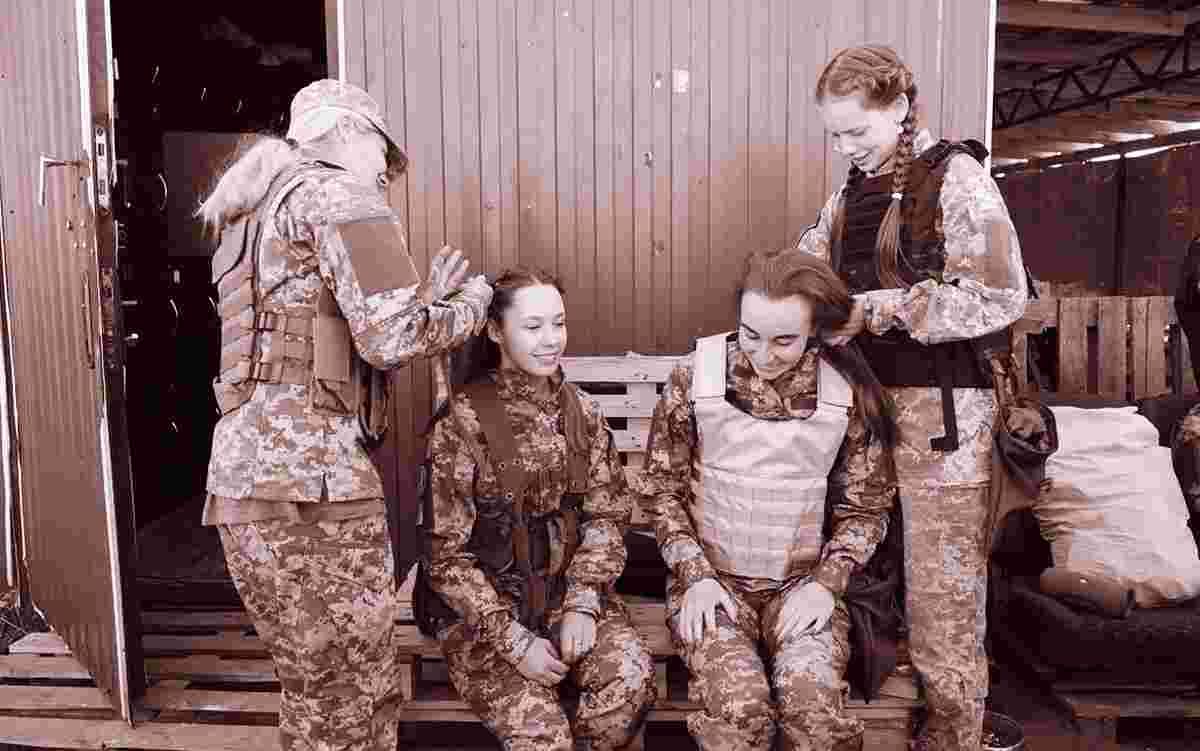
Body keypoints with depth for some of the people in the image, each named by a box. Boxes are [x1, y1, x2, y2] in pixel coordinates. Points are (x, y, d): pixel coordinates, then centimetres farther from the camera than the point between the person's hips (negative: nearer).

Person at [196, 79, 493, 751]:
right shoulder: (338, 196, -2)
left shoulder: (255, 223, 27)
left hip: (247, 478, 9)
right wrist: (470, 308, 6)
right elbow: (390, 339, -13)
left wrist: (427, 300, 24)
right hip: (309, 475, -9)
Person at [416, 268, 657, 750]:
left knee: (632, 677, -22)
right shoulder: (463, 420, -12)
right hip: (481, 607, -3)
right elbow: (446, 553, -10)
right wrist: (513, 640, -15)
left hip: (566, 589, 4)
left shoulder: (581, 411, 2)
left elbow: (607, 516, 3)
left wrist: (584, 602, -11)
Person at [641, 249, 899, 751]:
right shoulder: (694, 377, -6)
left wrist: (826, 582, -7)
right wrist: (696, 575, -8)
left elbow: (865, 508, 5)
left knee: (816, 703, -25)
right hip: (711, 579, -1)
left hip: (801, 583, 1)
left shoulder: (847, 392, -4)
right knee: (738, 705, -26)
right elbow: (663, 489, 2)